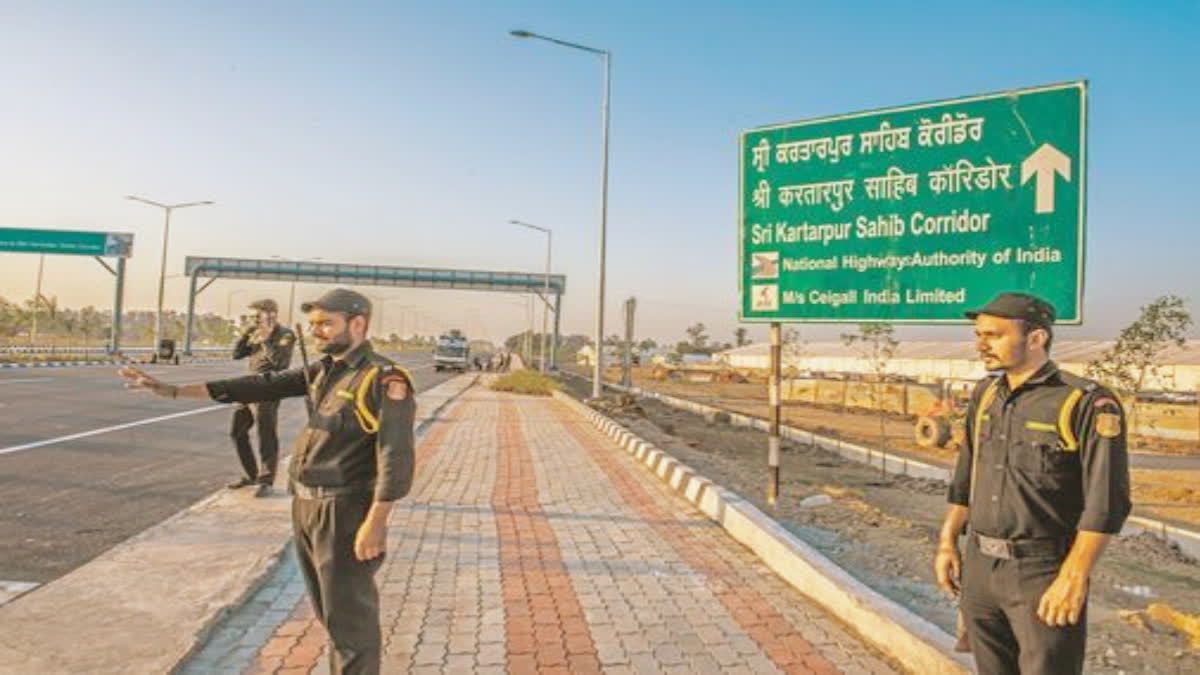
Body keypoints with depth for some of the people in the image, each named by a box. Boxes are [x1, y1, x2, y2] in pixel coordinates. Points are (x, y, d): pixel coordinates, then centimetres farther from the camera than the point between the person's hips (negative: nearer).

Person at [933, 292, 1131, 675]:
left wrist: (1073, 578, -17)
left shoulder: (1087, 403, -12)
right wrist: (947, 542, 11)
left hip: (1043, 573, -6)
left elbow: (1105, 503, -15)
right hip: (978, 568, 6)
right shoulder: (985, 394, 7)